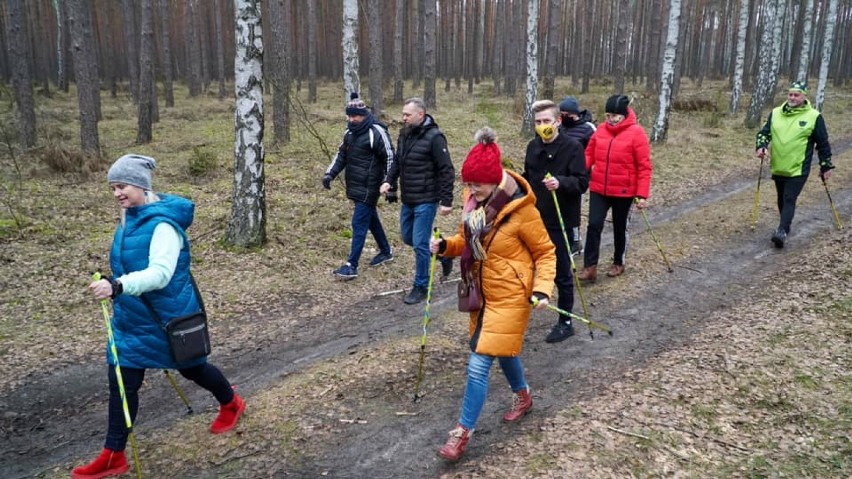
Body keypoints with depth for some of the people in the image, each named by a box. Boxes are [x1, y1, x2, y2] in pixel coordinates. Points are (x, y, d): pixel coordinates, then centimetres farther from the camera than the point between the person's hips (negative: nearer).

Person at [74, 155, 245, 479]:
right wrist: (114, 286, 23)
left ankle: (231, 404, 45)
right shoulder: (130, 217, 2)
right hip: (131, 316, 7)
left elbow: (160, 273, -36)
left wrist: (117, 287, -48)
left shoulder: (163, 223, -25)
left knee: (191, 368, 16)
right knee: (121, 380, 7)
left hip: (167, 317, -7)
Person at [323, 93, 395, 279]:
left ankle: (352, 266, -6)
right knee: (371, 219, 20)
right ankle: (386, 252, 37)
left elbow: (390, 159, -13)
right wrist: (330, 173, 5)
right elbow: (341, 155, 19)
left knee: (359, 224, -9)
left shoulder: (376, 132, -15)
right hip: (355, 187, 9)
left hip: (368, 188, -8)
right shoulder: (350, 132, 10)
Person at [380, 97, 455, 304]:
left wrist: (446, 201, -18)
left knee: (420, 243, -3)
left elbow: (447, 171, -16)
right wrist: (389, 180, 0)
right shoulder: (404, 134, 6)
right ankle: (443, 253, 38)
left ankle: (421, 287, 13)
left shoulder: (434, 137, -16)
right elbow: (397, 162, 17)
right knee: (408, 237, 19)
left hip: (426, 200, -8)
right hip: (408, 199, 8)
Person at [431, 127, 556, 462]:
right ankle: (523, 396, 51)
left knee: (479, 364, -6)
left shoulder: (521, 209, -22)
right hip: (483, 293, 7)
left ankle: (463, 431, 9)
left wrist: (542, 289, -24)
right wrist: (445, 246, -8)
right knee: (502, 349, 25)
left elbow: (546, 253, -11)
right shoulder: (474, 201, -3)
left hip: (510, 297, -7)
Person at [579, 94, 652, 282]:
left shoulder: (636, 133, -11)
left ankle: (618, 263, 31)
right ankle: (590, 266, 1)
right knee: (594, 225, -5)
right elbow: (589, 155, 6)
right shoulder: (600, 130, 3)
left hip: (624, 191, -3)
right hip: (598, 189, 3)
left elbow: (644, 167, -11)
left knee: (619, 228, 13)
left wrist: (642, 194, -15)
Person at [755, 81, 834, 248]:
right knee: (781, 199, 16)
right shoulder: (776, 113, 5)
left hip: (798, 169, -4)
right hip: (778, 167, 5)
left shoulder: (814, 117, -4)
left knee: (789, 200, -12)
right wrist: (762, 146, -8)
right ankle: (785, 226, 32)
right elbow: (764, 132, 13)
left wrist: (826, 166, 4)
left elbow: (823, 143, 1)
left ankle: (782, 231, -17)